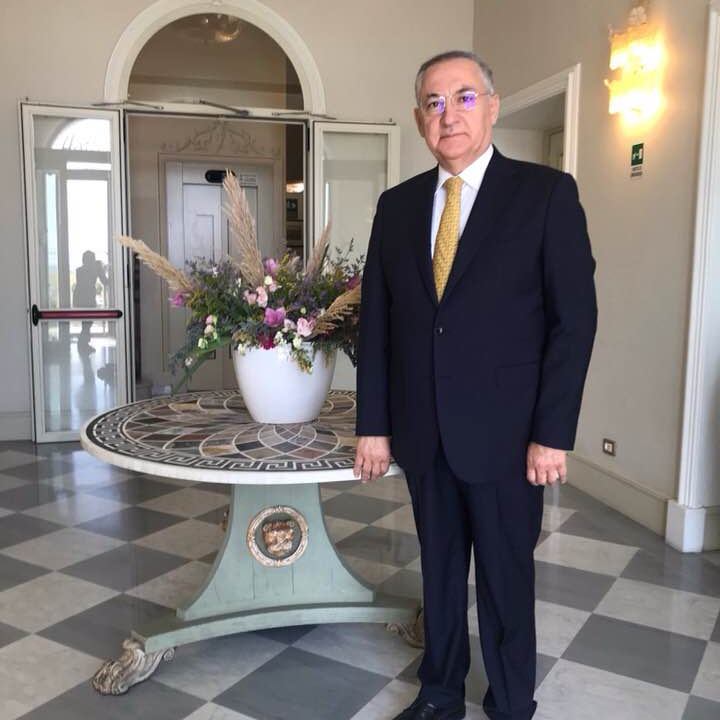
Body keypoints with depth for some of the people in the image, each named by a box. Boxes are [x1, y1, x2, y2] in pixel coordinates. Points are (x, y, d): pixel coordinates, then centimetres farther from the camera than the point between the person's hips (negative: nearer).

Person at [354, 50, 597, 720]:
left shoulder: (547, 193, -4)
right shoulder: (397, 204, 7)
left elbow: (575, 318, -7)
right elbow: (376, 320, 7)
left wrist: (553, 434, -11)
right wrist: (373, 425, 4)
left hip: (504, 433, -3)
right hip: (423, 434, 4)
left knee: (506, 578, 11)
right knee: (438, 570, 17)